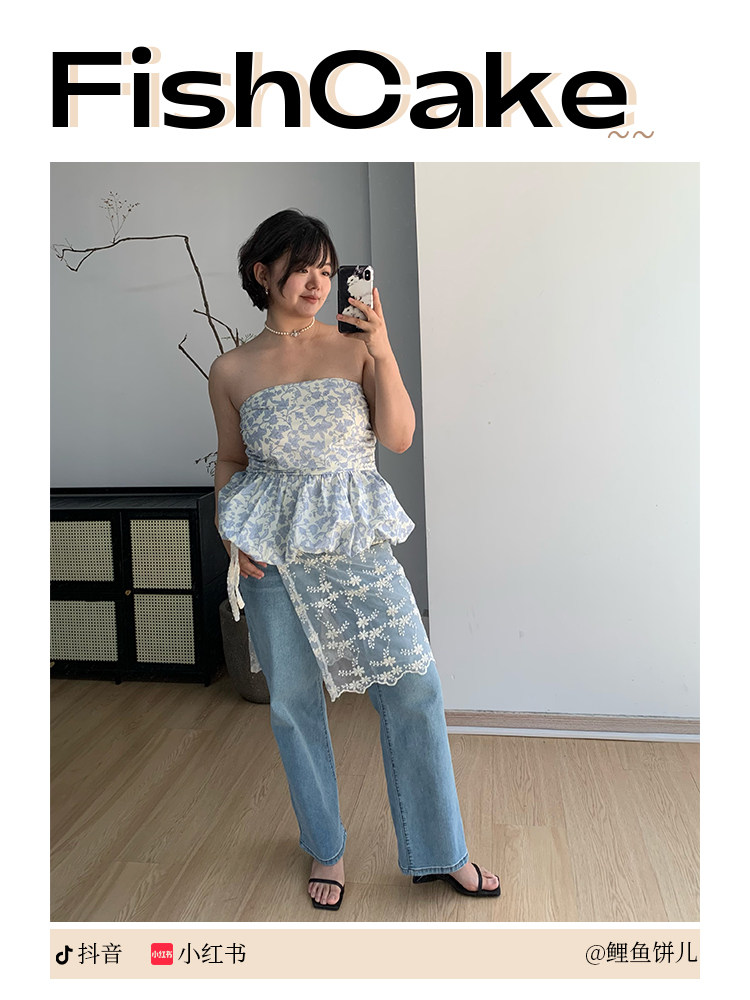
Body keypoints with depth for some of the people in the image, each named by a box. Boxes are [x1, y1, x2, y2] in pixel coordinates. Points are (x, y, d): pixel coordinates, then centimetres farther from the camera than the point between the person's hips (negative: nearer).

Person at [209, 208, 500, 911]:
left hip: (357, 540, 0)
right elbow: (230, 462, 12)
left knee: (412, 685, -4)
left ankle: (439, 853, 16)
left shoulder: (356, 349, 3)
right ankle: (326, 850, 30)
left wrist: (382, 351, -15)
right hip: (272, 551, 1)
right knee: (293, 701, 8)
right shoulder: (231, 370, 4)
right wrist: (231, 534, -2)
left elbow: (398, 438, -6)